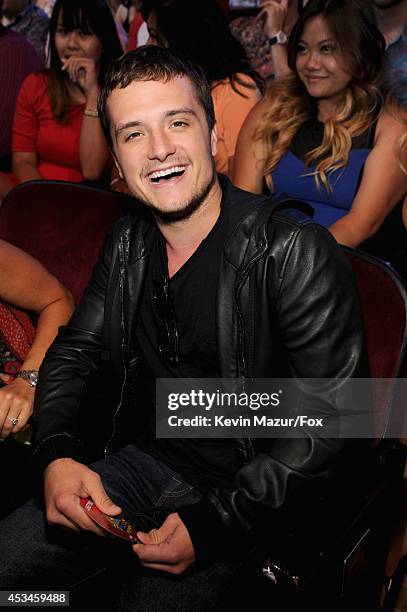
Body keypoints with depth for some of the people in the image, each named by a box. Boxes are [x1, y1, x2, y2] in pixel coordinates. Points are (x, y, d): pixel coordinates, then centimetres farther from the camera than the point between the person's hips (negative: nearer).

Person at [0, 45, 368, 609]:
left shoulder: (297, 253, -18)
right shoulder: (129, 244, 2)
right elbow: (73, 352, 10)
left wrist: (213, 524, -23)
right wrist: (57, 454, -10)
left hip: (245, 491, -5)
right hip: (146, 462, 5)